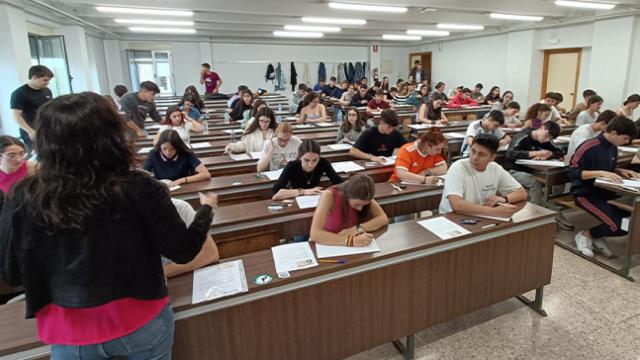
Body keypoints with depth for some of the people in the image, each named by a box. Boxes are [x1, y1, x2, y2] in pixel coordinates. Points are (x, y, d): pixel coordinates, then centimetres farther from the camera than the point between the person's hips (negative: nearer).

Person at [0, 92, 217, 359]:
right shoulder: (138, 189, -21)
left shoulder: (24, 199, -15)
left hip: (70, 332, 1)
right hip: (140, 323, 0)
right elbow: (182, 251, -13)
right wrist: (206, 208, 2)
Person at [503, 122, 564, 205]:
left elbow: (560, 152, 6)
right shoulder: (524, 137, -16)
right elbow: (510, 154, -31)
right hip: (512, 171, -7)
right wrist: (536, 153, -34)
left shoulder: (545, 141, 6)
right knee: (535, 182, -29)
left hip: (528, 171, 7)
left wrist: (548, 154, -17)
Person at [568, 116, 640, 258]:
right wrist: (601, 173, -29)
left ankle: (599, 237, 10)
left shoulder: (613, 147, 6)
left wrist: (621, 171, 1)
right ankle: (584, 235, 5)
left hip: (604, 190, 9)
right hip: (585, 193, -9)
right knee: (619, 227, -22)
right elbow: (572, 172, -22)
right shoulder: (588, 147, -20)